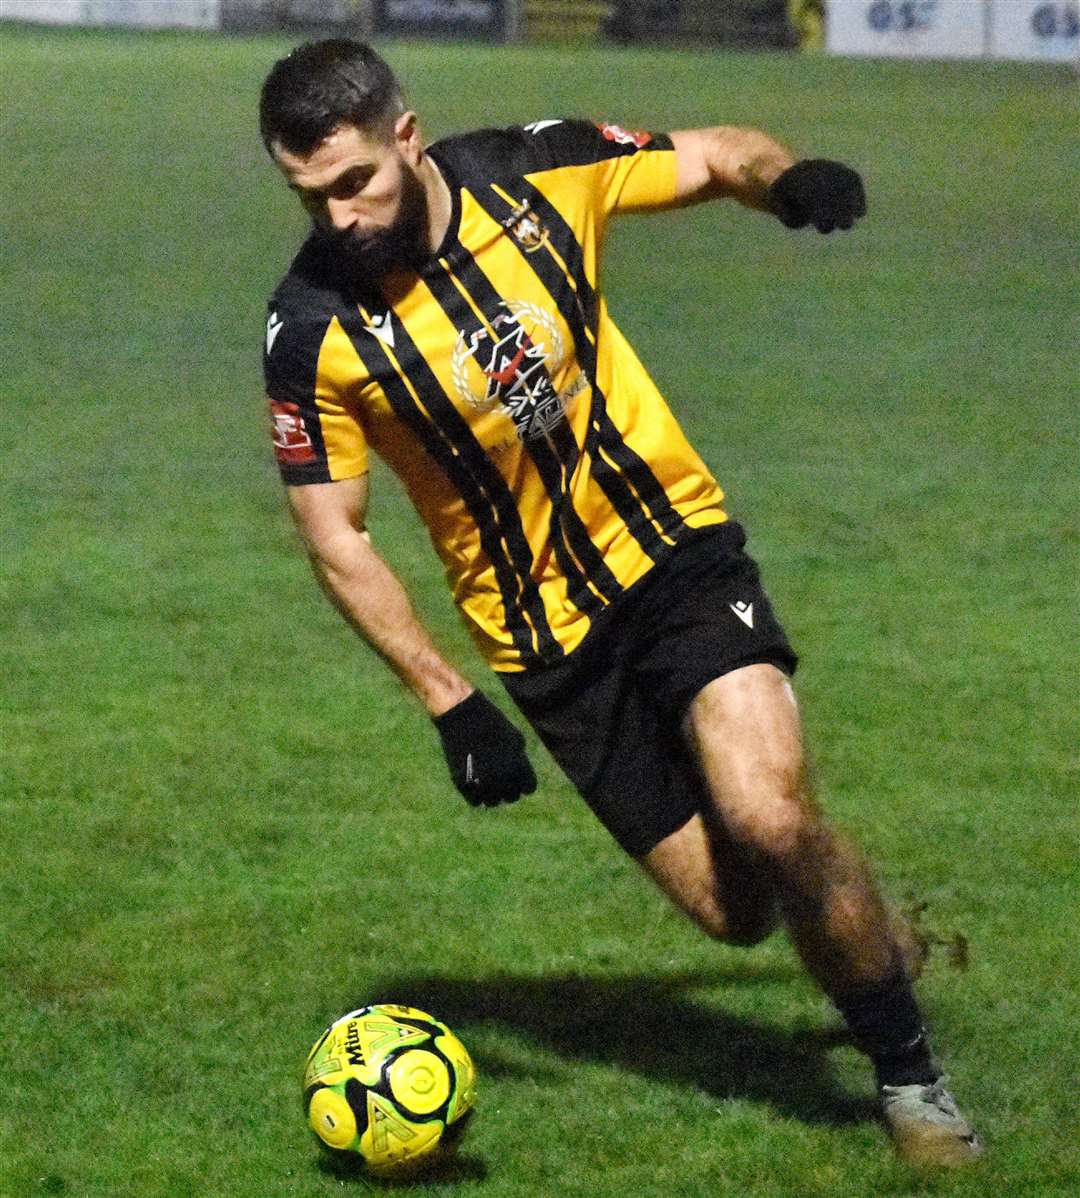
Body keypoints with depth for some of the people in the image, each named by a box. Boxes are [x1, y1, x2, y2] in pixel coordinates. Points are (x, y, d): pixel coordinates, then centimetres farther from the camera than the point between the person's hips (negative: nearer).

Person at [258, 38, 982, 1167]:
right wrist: (449, 703, -13)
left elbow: (716, 157, 6)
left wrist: (787, 175, -17)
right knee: (733, 908, -5)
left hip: (676, 552, 0)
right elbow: (335, 535, -7)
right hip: (547, 639, 0)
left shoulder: (534, 172, -10)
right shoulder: (311, 331, -14)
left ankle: (910, 1074, -3)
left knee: (768, 819, -23)